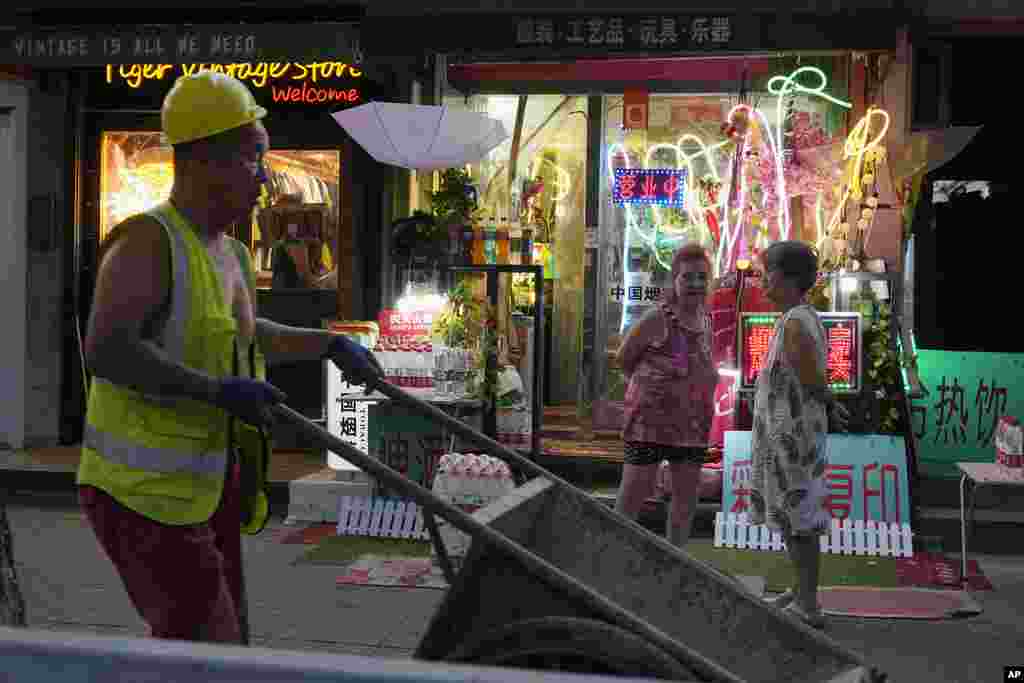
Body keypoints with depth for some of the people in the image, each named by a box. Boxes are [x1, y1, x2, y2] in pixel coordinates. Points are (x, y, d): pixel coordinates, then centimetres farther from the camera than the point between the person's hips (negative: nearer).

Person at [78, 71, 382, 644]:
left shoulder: (230, 255, 10)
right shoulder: (147, 241, -18)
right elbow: (105, 351, -31)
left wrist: (331, 344, 22)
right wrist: (220, 390, -32)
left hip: (209, 484, 9)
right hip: (143, 491, -9)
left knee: (223, 650, 15)